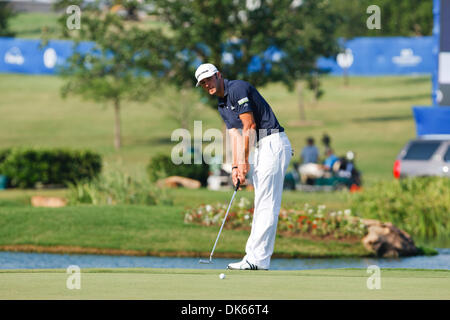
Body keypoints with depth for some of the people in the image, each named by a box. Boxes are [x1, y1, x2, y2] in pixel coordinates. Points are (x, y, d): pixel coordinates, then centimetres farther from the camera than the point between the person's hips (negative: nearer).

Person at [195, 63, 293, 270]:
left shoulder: (237, 89, -11)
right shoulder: (222, 105, 18)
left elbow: (250, 126, -14)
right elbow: (235, 135, 14)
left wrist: (244, 161, -9)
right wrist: (236, 166, 1)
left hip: (273, 143, -10)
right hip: (261, 148, 10)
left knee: (266, 205, -11)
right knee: (261, 205, 10)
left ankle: (258, 259, -14)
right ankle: (253, 256, 12)